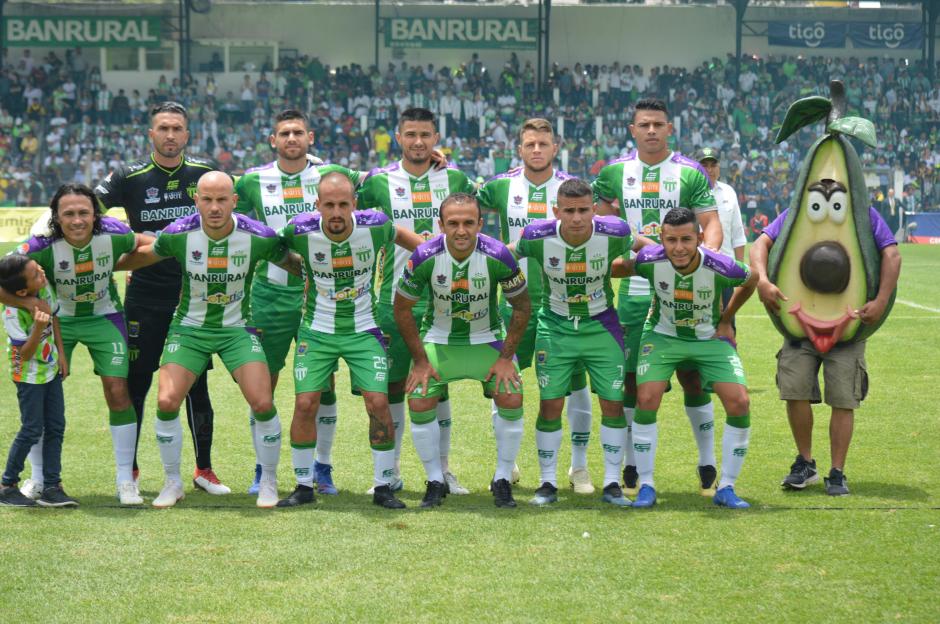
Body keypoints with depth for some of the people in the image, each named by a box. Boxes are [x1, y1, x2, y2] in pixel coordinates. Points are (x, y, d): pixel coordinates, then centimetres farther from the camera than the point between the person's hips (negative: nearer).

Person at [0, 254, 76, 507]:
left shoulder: (44, 286, -10)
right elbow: (25, 354, -26)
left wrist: (61, 354, 9)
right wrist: (38, 327, -42)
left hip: (51, 368, 7)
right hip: (29, 374, -7)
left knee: (56, 427, 6)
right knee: (32, 430, -5)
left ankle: (51, 487, 11)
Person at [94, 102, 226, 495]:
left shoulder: (204, 173, 2)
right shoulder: (130, 177, -3)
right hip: (144, 297, -1)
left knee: (196, 384, 5)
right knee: (135, 384, 3)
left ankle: (204, 469, 15)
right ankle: (129, 468, 14)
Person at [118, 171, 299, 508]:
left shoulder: (258, 236, -18)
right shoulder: (179, 234, -16)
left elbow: (295, 264, 2)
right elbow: (142, 255, 5)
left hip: (237, 329, -1)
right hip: (189, 328, 1)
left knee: (262, 404, -14)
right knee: (167, 402, -13)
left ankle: (269, 482, 10)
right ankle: (173, 483, 9)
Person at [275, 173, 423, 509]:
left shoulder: (374, 225, -16)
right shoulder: (300, 231, -18)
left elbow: (399, 234, 9)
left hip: (363, 330, 0)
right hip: (316, 331, 0)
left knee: (378, 403, -9)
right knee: (305, 404, -7)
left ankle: (383, 487, 6)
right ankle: (304, 485, 10)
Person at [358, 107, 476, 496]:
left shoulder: (454, 179, 5)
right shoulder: (379, 181, 1)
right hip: (394, 299, -1)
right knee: (392, 385, 3)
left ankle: (443, 471, 15)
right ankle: (391, 472, 13)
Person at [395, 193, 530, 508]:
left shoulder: (498, 256, -24)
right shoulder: (425, 257, -23)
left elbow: (521, 306, -8)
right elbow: (402, 308, -7)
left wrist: (506, 358, -9)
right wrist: (420, 361, -7)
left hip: (487, 339, 0)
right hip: (438, 339, 0)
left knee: (511, 401, -13)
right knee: (419, 405, -11)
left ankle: (502, 480, 7)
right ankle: (435, 482, 9)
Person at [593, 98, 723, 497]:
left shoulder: (690, 173, 2)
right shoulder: (614, 173, 9)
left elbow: (711, 224, -2)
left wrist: (706, 254, -20)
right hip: (633, 289, 2)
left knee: (692, 375, -2)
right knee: (631, 378, 3)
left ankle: (708, 465, 8)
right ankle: (631, 467, 14)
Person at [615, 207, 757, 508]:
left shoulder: (720, 267, -28)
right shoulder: (649, 261, -26)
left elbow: (751, 280, -3)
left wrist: (726, 320, 2)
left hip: (710, 338, 0)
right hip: (663, 335, 0)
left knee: (739, 403, -13)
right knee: (646, 399, -18)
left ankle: (726, 488, 2)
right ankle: (646, 486, -2)